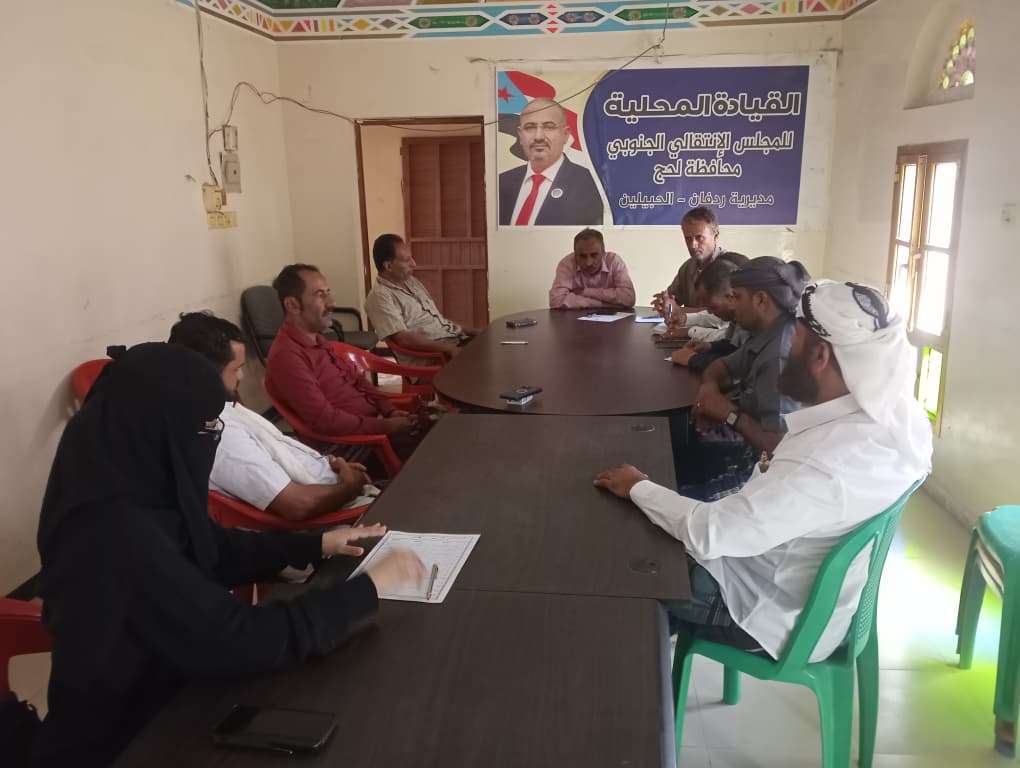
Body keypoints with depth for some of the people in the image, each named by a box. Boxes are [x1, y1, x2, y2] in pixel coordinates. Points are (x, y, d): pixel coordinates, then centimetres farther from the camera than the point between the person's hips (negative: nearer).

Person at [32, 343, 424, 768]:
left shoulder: (135, 488, -7)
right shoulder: (118, 537, -33)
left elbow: (213, 551, 9)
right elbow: (250, 640, -31)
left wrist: (314, 545, 3)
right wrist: (370, 586, -22)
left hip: (147, 702, 7)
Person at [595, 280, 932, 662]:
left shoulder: (828, 465, -39)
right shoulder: (892, 410, -11)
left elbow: (709, 532, -32)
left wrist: (637, 488, -18)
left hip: (780, 612, -8)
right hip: (800, 570, 8)